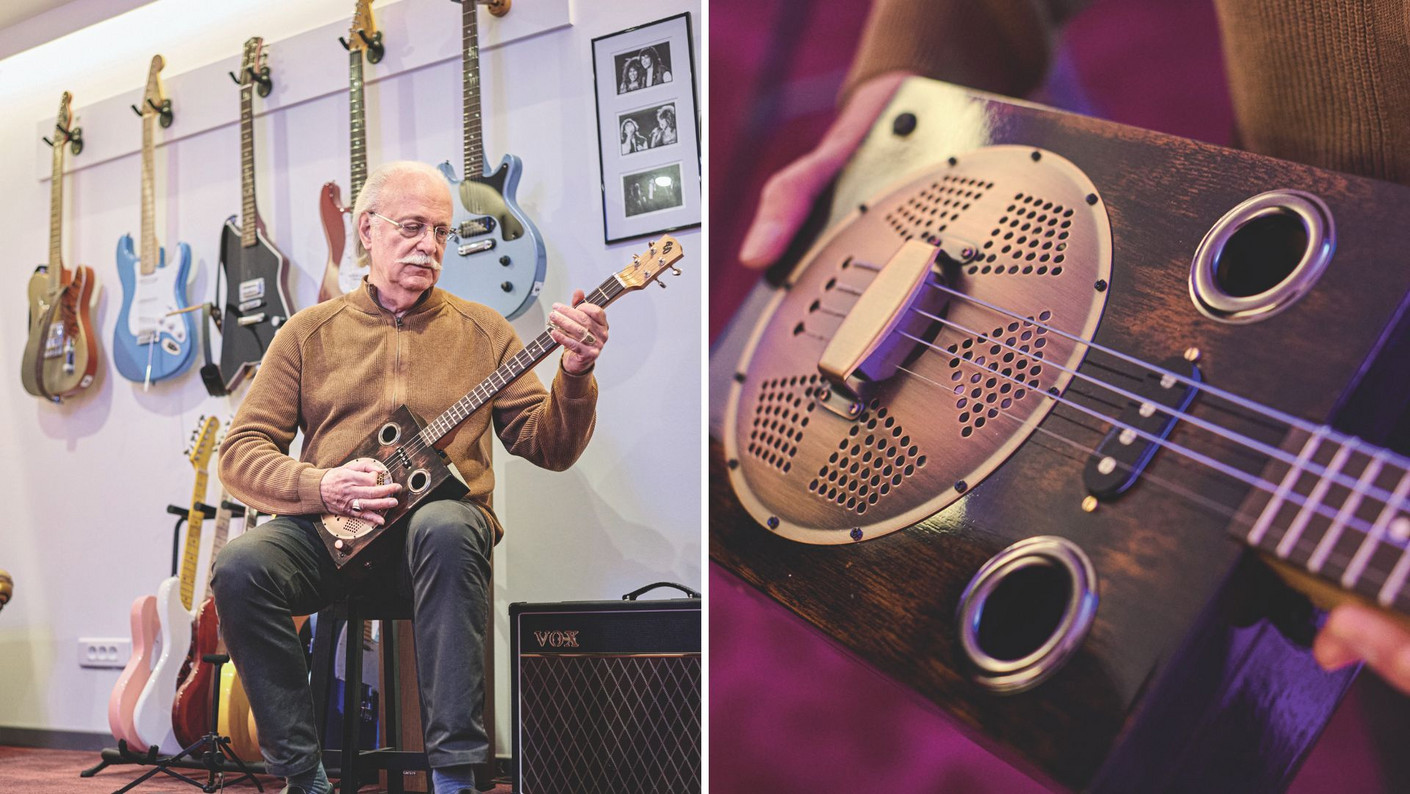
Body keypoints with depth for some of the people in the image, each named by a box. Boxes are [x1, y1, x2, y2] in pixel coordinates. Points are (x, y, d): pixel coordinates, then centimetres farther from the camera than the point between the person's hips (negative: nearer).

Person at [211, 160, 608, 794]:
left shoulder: (483, 331, 12)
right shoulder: (310, 331, 13)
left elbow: (549, 448, 7)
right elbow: (240, 452, 8)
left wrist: (575, 376, -14)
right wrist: (317, 487, -12)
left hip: (444, 522, -1)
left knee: (444, 529, -36)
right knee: (239, 566, -27)